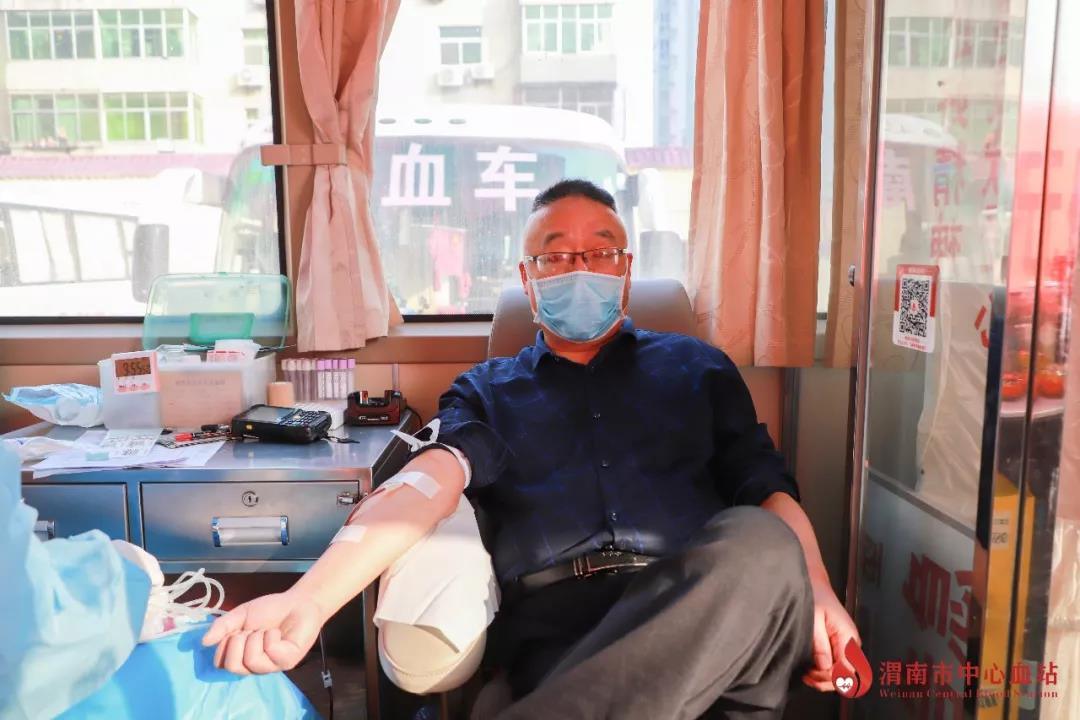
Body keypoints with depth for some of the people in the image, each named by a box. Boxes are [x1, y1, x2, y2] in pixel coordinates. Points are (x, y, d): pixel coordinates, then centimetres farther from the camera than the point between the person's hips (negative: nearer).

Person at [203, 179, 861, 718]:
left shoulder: (697, 366, 23)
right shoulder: (487, 390, 19)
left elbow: (765, 486, 15)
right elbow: (435, 477, 0)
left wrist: (818, 591, -6)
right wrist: (312, 599, -18)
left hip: (702, 600, 5)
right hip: (554, 617, -4)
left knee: (759, 545, -33)